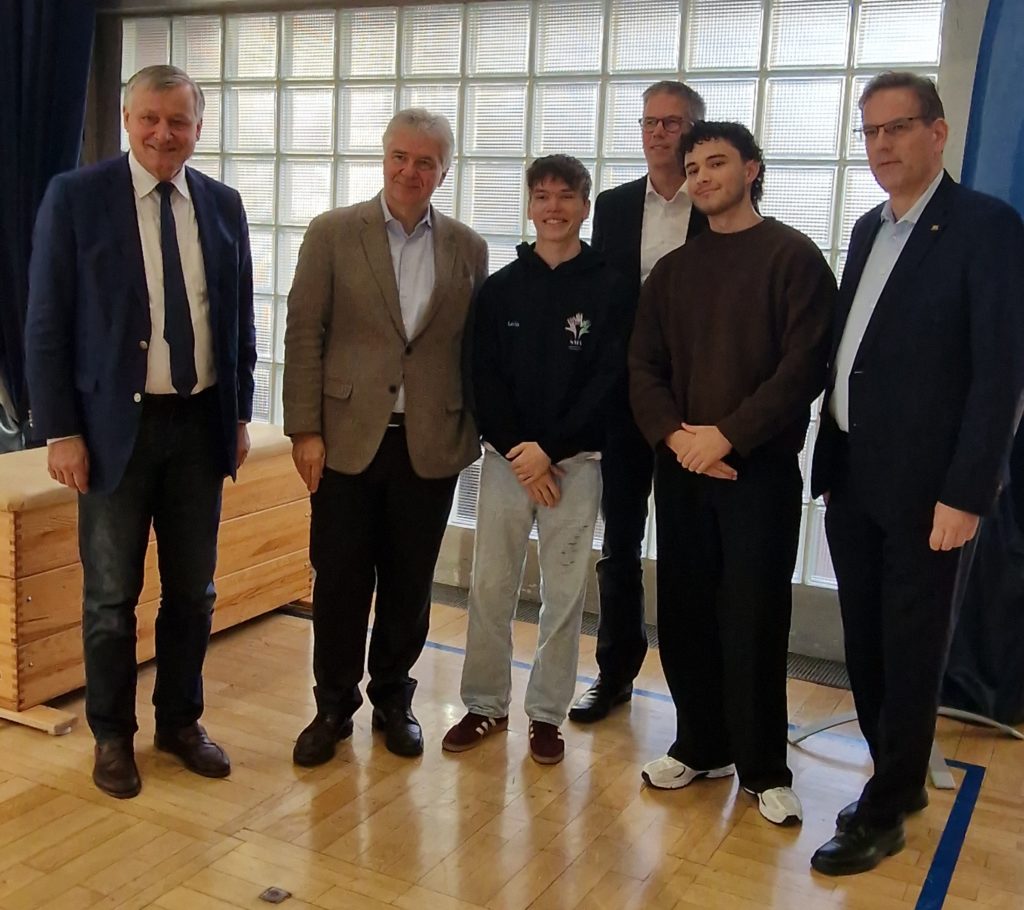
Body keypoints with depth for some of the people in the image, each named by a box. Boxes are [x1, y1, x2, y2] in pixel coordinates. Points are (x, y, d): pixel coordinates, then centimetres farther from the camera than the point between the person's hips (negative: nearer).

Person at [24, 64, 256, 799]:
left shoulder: (224, 205, 5)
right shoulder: (76, 197, -6)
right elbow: (47, 324, -6)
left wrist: (240, 414, 8)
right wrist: (61, 431, -11)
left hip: (200, 423, 4)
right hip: (116, 423, -3)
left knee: (193, 592, 13)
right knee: (112, 597, 8)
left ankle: (180, 720, 31)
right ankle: (113, 734, 26)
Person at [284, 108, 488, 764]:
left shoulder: (468, 248, 7)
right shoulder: (333, 234, 0)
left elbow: (475, 348, 9)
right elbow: (304, 335, -2)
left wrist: (473, 433, 5)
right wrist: (305, 430, -7)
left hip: (432, 445, 2)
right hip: (349, 439, -1)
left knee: (409, 584, 11)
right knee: (340, 580, 6)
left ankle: (393, 698, 29)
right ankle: (334, 704, 24)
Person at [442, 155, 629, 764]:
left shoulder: (611, 289, 0)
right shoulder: (500, 288, 6)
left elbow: (608, 382, -6)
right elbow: (485, 378, 3)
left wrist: (550, 450, -13)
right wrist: (515, 451, -9)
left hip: (575, 461, -2)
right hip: (505, 457, 2)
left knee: (565, 594, 4)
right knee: (490, 587, 5)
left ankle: (548, 713, 18)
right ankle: (486, 705, 20)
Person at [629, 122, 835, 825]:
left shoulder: (793, 257, -2)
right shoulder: (673, 271, 14)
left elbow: (804, 365, -11)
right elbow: (644, 369, 8)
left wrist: (727, 435, -16)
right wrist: (676, 436, -10)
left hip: (760, 468, -5)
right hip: (680, 469, 5)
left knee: (754, 621, 0)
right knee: (684, 614, 9)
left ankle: (764, 767, 15)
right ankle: (702, 746, 25)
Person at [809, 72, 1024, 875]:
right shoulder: (870, 229, 13)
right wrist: (829, 461, 9)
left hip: (924, 485, -7)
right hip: (853, 478, 7)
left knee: (911, 652, 6)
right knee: (865, 646, 15)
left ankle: (883, 811, 20)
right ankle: (901, 780, 33)